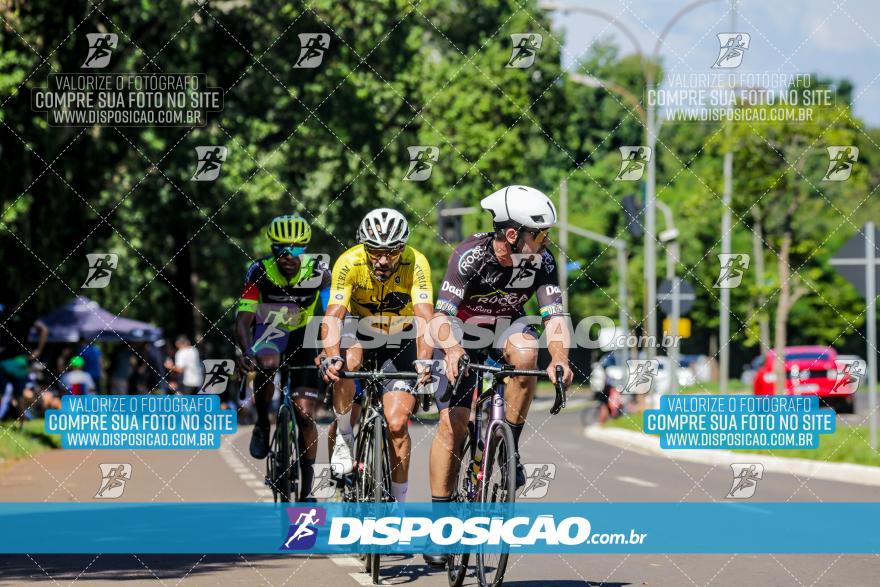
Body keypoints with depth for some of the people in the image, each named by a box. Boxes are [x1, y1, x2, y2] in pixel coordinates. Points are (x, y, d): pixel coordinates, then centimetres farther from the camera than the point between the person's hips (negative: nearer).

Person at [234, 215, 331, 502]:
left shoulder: (318, 271, -19)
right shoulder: (260, 271, -20)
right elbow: (243, 318, -24)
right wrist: (245, 352, -42)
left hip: (303, 337, 1)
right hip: (269, 332, -1)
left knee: (305, 415, -7)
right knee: (267, 364, -38)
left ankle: (306, 489, 5)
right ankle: (262, 424, -13)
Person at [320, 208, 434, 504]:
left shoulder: (416, 264, -29)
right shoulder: (349, 263, -28)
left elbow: (424, 317, -38)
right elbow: (333, 316, -35)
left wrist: (423, 360, -54)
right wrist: (331, 357, -53)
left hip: (400, 339, 0)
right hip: (360, 332, 0)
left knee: (397, 424, -11)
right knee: (347, 363, -35)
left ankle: (399, 503, 6)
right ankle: (344, 437, -12)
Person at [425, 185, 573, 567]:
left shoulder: (541, 261, -21)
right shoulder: (472, 254, -29)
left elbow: (555, 314, -27)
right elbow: (441, 316, -34)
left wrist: (559, 358, -46)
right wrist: (452, 350, -54)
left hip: (506, 327, 2)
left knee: (524, 350, -34)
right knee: (453, 423, -13)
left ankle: (510, 449, -17)